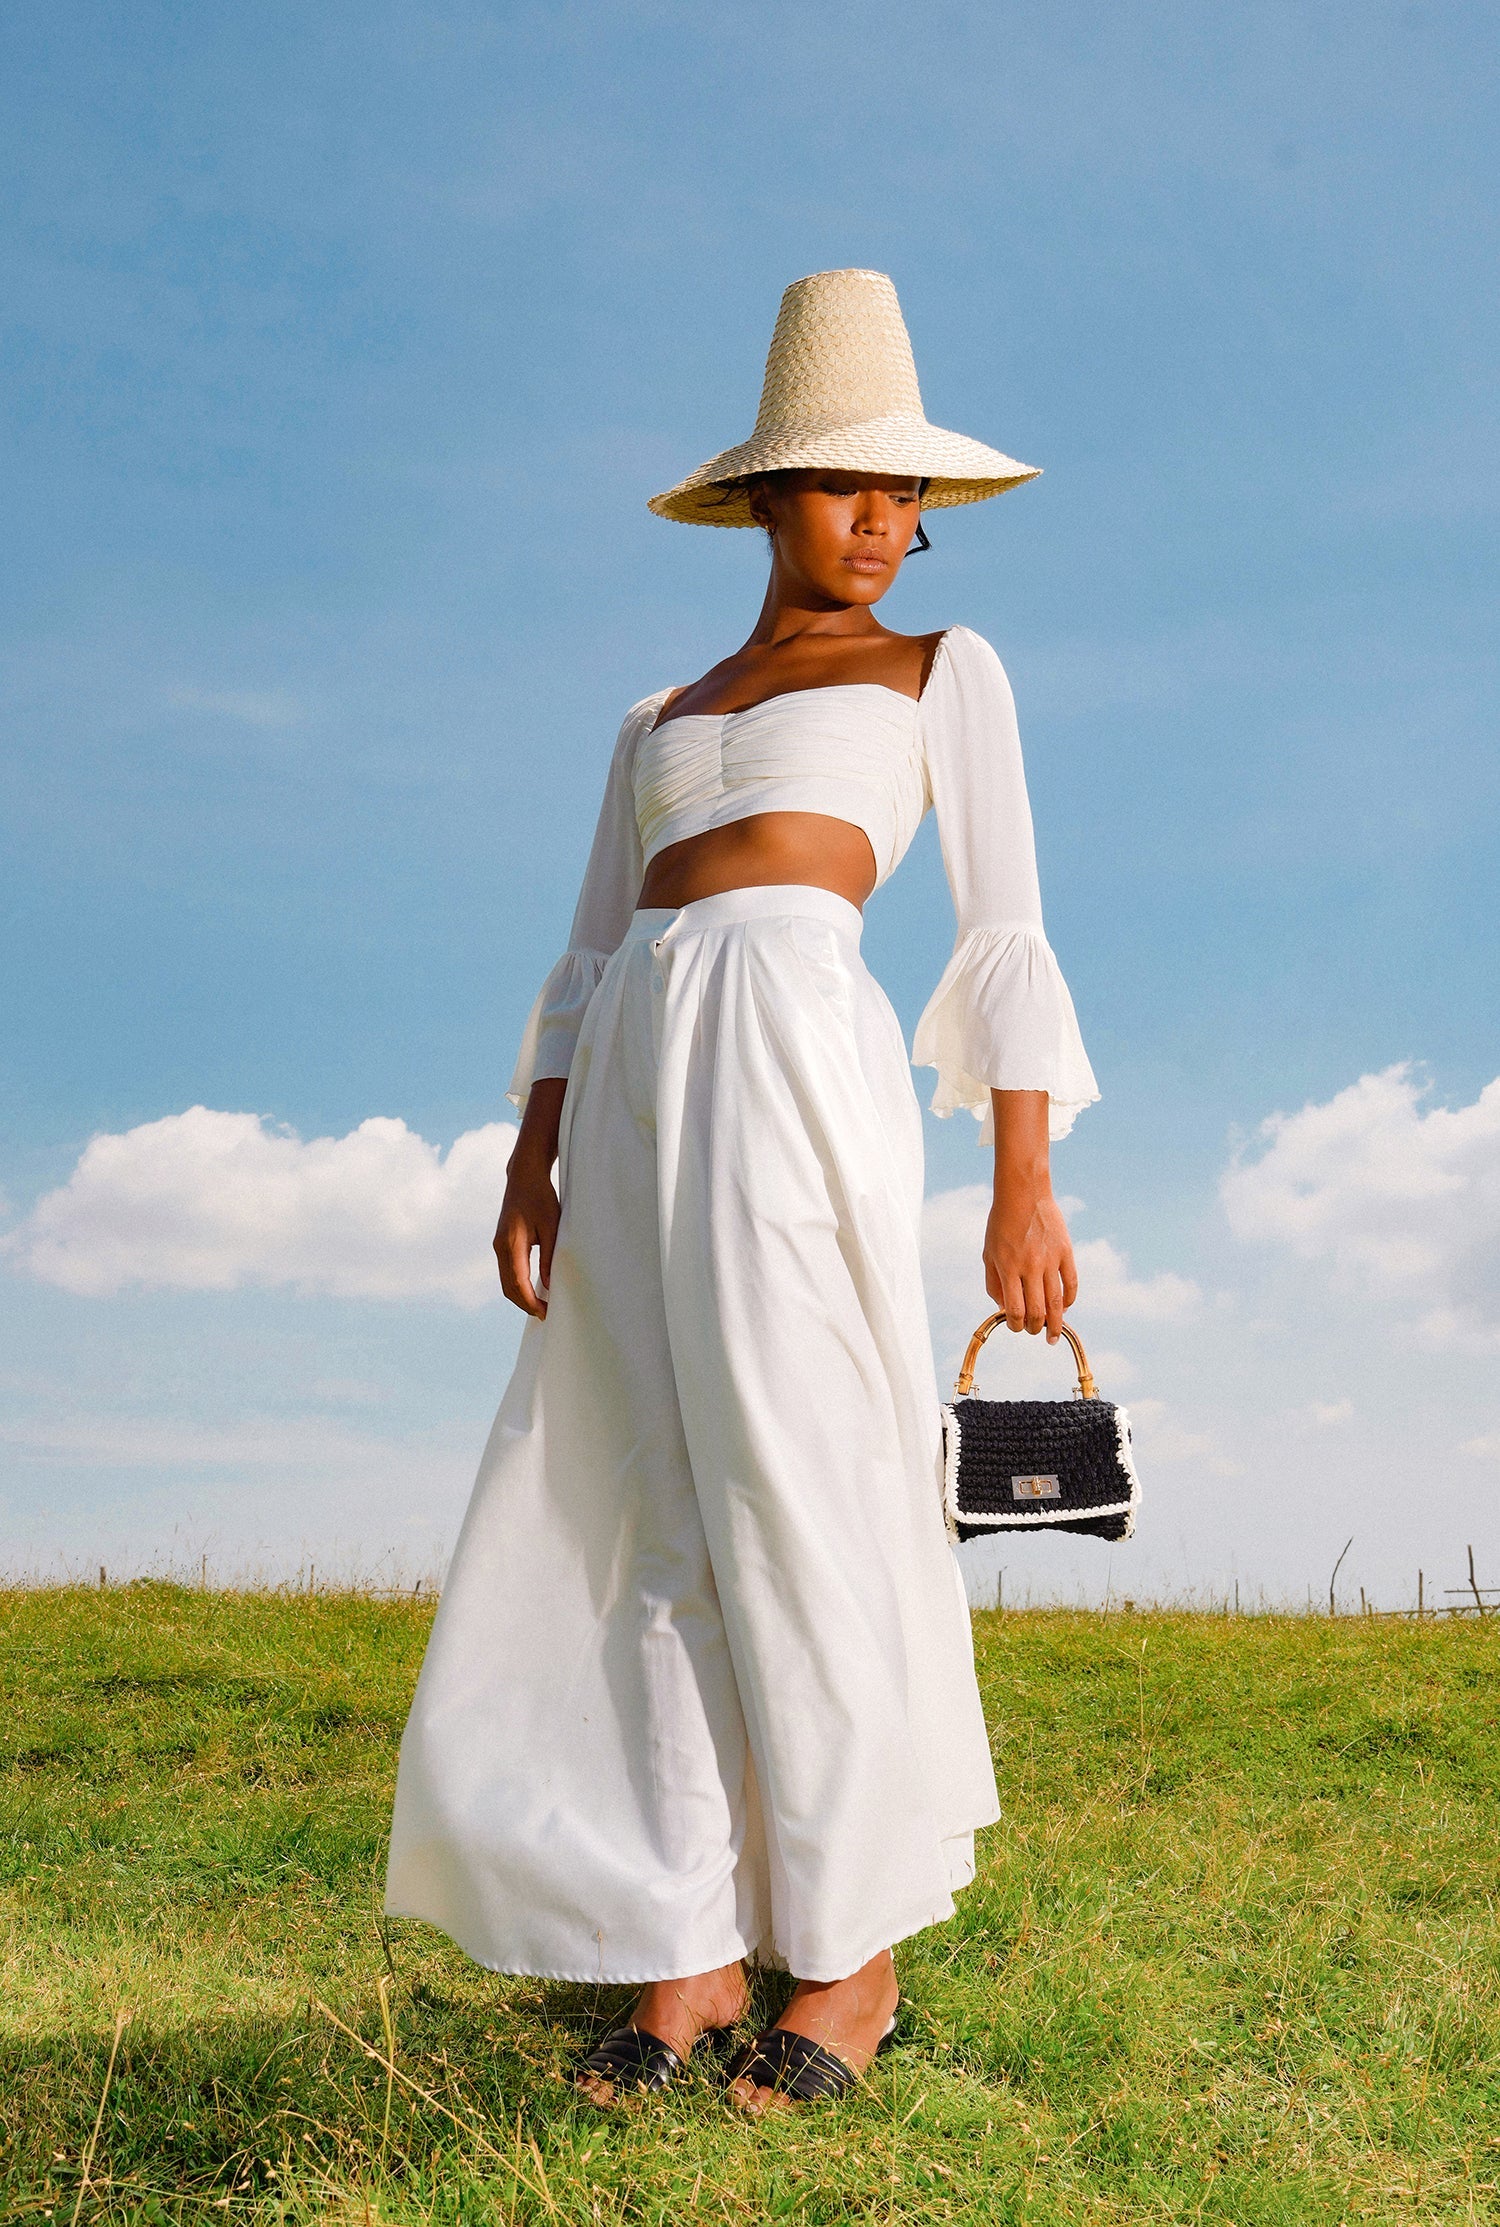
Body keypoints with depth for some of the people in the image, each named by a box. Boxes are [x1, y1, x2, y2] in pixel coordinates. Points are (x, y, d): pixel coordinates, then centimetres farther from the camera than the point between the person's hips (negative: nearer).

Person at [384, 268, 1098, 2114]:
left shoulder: (944, 671, 16)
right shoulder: (657, 725, 27)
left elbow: (1004, 932, 6)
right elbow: (582, 967, 19)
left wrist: (1025, 1180, -4)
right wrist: (530, 1168, 6)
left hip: (797, 1047, -5)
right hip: (636, 1093, 5)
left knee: (807, 1496, -7)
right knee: (651, 1520, 1)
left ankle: (855, 1954, 5)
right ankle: (690, 1951, 8)